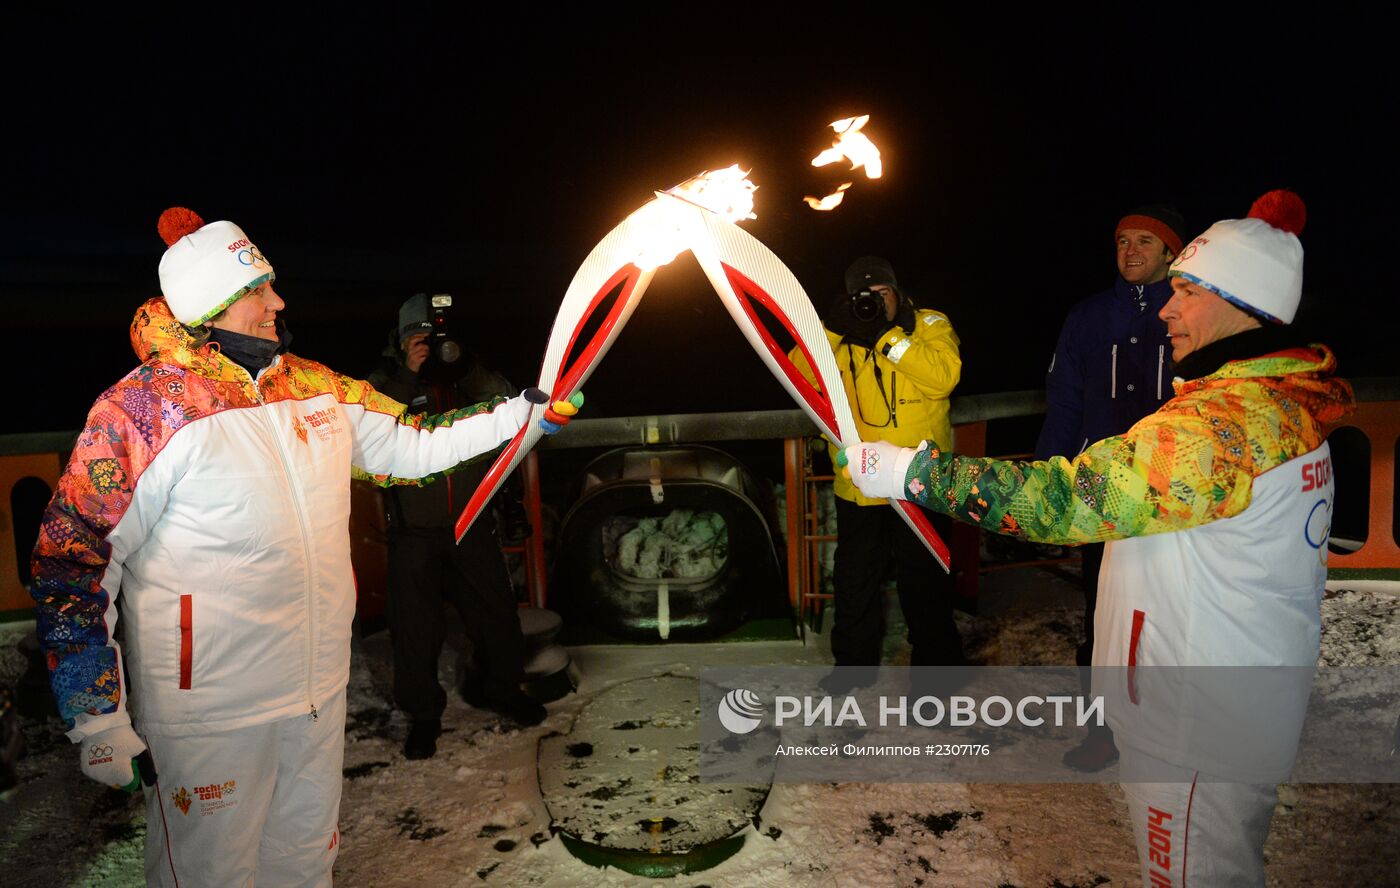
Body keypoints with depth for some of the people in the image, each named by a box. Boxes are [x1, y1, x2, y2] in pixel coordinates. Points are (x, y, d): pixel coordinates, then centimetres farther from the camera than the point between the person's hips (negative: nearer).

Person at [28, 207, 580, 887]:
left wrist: (521, 413, 7)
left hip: (320, 695, 6)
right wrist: (98, 723, -12)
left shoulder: (318, 389, 4)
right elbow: (71, 566, -12)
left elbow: (411, 445, 13)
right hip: (208, 713, -5)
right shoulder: (143, 408, -14)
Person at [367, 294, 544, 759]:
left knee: (496, 610, 12)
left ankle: (499, 687, 35)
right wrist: (408, 375, -23)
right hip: (414, 531, -2)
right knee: (415, 625, 5)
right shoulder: (387, 380, 1)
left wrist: (462, 364, -19)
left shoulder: (465, 375, 6)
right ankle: (423, 713, 24)